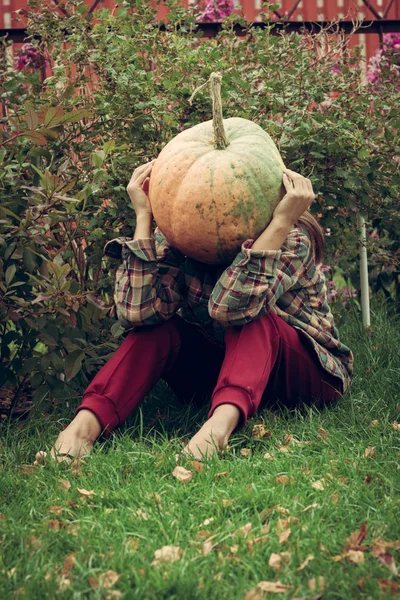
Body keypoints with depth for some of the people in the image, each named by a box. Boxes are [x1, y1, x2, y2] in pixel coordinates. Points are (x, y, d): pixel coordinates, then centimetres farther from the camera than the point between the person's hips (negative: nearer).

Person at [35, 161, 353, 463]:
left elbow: (231, 307, -40)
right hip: (220, 370, 4)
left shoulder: (292, 239, -23)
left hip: (306, 371, -3)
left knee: (251, 319, -34)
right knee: (159, 328, -24)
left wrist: (281, 222, -42)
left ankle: (223, 421, -56)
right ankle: (86, 423, -40)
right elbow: (139, 312, -28)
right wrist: (144, 216, -27)